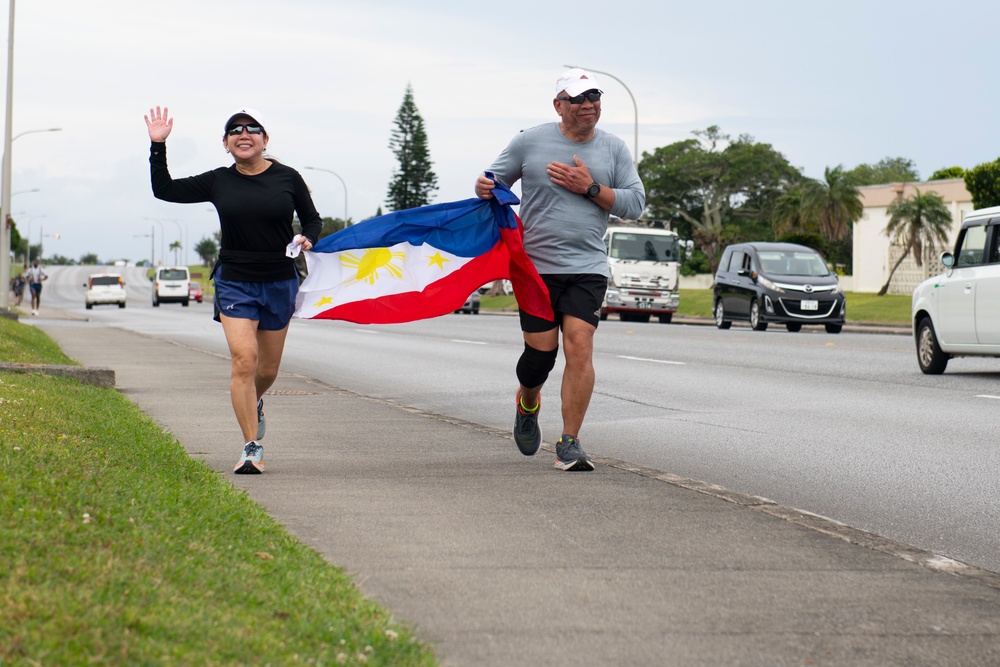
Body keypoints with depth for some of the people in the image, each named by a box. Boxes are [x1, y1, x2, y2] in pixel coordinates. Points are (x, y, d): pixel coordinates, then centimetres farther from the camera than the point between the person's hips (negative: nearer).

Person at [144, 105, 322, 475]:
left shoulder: (287, 178, 0)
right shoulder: (218, 182, 1)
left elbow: (312, 219, 10)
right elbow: (164, 190, 4)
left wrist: (307, 239, -11)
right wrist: (158, 146, -5)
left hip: (280, 283, 1)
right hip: (235, 282, -1)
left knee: (268, 368, 12)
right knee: (244, 360, -16)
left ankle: (255, 403, 48)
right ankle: (252, 447, -13)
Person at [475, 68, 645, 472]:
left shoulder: (614, 150, 7)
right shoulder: (529, 142, 3)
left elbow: (635, 204, 4)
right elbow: (494, 180, 9)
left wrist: (590, 188, -9)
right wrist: (484, 187, -15)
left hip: (587, 268, 1)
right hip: (536, 266, 0)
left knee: (579, 348, -13)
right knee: (540, 352, 1)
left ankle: (569, 443, -7)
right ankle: (527, 404, 37)